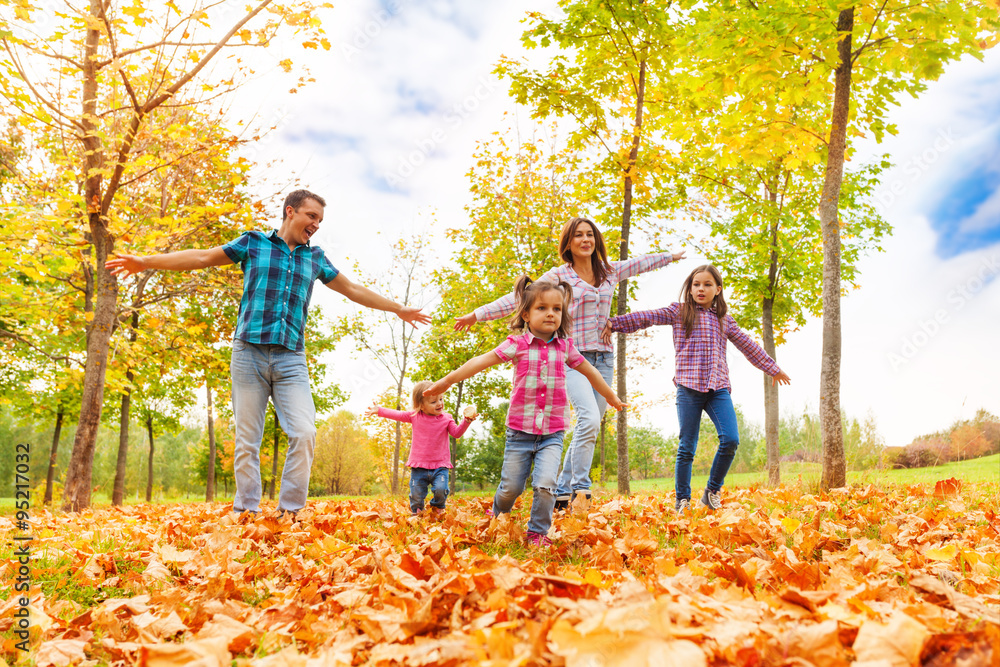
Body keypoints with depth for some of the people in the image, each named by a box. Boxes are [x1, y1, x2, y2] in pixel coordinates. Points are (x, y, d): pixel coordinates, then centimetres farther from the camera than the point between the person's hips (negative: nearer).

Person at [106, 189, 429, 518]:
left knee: (304, 434, -14)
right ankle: (246, 513, 8)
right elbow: (202, 257, 12)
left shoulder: (315, 258, 19)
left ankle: (290, 512, -5)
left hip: (291, 359, 2)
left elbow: (354, 290, 27)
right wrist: (146, 262, 5)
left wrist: (399, 309, 30)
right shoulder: (253, 242, 11)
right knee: (247, 440, -1)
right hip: (249, 353, -2)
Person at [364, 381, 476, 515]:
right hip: (419, 466, 1)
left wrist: (466, 421, -21)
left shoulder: (446, 419, 1)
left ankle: (437, 510, 11)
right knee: (416, 495, 2)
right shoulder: (415, 416, 2)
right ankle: (416, 513, 31)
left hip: (440, 466, -1)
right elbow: (397, 414, 10)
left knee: (441, 490, -19)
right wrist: (379, 410, 10)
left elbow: (456, 433, -6)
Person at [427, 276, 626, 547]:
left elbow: (589, 371, 20)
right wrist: (447, 381, -15)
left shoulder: (565, 346, 5)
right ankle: (497, 516, 42)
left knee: (545, 484, -15)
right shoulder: (517, 344, -5)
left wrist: (611, 397, 31)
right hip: (520, 430, -1)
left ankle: (538, 532, 8)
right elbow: (482, 361, -10)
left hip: (552, 432, 1)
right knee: (511, 487, 9)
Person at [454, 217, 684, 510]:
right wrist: (477, 314, -5)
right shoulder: (559, 275, -1)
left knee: (589, 427, 3)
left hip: (603, 358, 5)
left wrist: (671, 255, 43)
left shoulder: (609, 271, 13)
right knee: (589, 419, -24)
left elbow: (642, 263, 30)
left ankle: (562, 491, 13)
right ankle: (581, 487, -11)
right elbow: (520, 297, -2)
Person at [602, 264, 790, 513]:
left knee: (730, 440, -11)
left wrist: (773, 369, 36)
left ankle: (712, 491, 9)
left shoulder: (724, 320, 20)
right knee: (687, 447, -2)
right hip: (689, 387, -3)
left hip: (718, 388, 3)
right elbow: (647, 317, -1)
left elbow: (748, 345, 29)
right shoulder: (679, 312, 9)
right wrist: (614, 322, -12)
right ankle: (682, 501, 10)